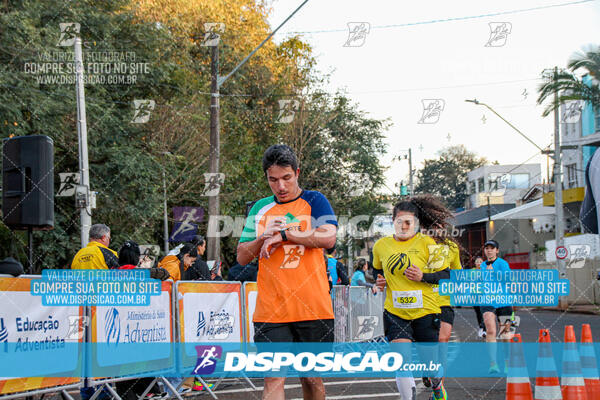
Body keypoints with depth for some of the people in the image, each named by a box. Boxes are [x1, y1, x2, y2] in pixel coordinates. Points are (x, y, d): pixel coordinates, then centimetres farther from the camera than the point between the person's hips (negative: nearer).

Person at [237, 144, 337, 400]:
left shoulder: (314, 201, 4)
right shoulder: (259, 209, 13)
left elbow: (328, 238, -13)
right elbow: (242, 257, 14)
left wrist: (283, 234, -13)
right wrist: (263, 237, -5)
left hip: (313, 309, -1)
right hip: (270, 311, 2)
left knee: (312, 378, 7)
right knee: (273, 377, -8)